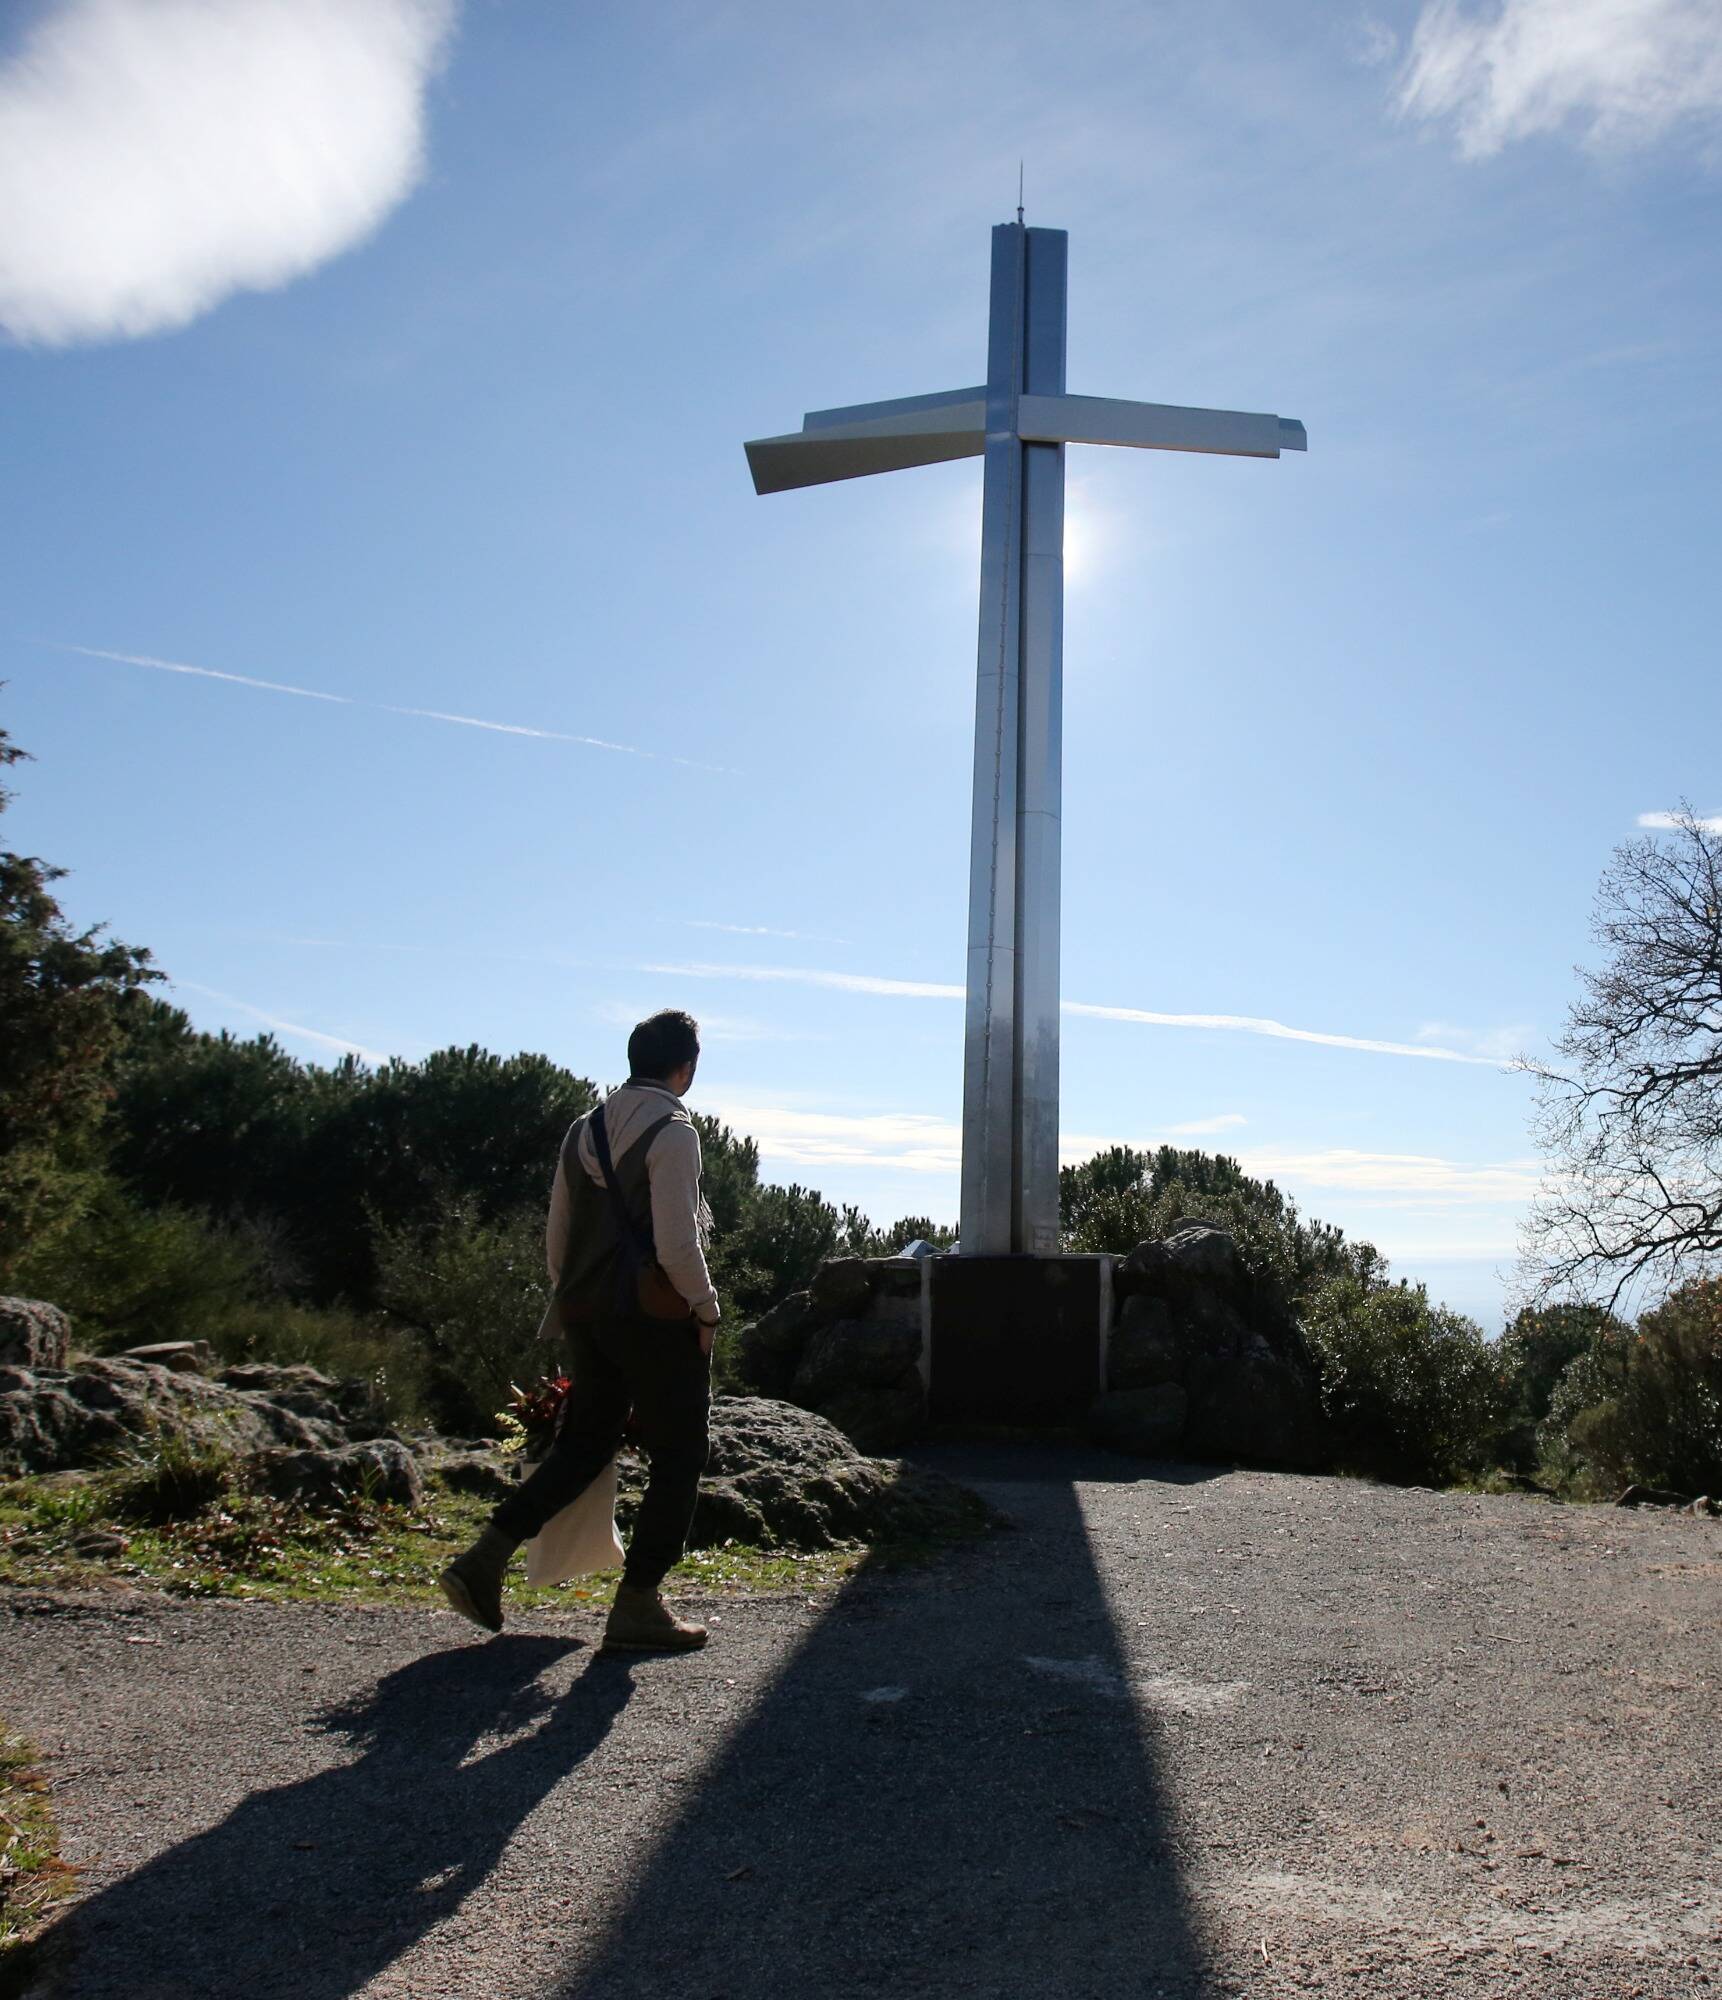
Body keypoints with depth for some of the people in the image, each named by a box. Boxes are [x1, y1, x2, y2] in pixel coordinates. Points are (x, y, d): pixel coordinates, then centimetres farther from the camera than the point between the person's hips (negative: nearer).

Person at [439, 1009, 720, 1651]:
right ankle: (637, 1606, 9)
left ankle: (483, 1561, 9)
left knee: (583, 1443, 18)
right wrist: (705, 1308, -7)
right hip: (655, 1316, -7)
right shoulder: (673, 1132, -14)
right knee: (678, 1455, 6)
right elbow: (677, 1245, -20)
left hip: (587, 1311, 7)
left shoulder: (584, 1130, 10)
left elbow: (557, 1235, 14)